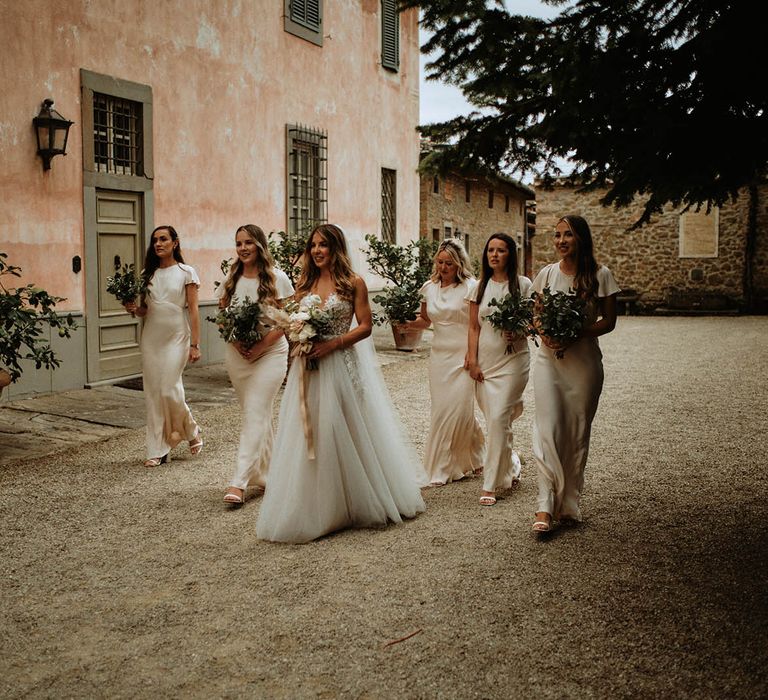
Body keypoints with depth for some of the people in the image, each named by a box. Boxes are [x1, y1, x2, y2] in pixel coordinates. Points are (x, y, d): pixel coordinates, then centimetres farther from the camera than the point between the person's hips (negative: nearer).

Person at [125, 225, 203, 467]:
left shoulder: (186, 272, -1)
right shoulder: (147, 274, 11)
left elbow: (193, 311, -4)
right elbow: (144, 310, 18)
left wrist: (195, 345, -10)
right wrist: (134, 309, -5)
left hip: (176, 337, -4)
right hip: (151, 338, 4)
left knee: (169, 390, -10)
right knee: (153, 393, 3)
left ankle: (192, 431, 18)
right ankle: (157, 450, 11)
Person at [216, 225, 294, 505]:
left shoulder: (277, 278, -4)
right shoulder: (231, 279, 7)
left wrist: (263, 345, -16)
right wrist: (235, 341, -10)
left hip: (270, 353, -4)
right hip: (237, 354, 4)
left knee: (255, 414, -11)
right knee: (259, 414, 12)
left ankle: (239, 482, -14)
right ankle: (265, 474, 24)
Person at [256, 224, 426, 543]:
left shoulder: (353, 283, -2)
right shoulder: (304, 283, 10)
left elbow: (365, 326, -5)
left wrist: (332, 343, -16)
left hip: (341, 364, -4)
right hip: (308, 367, 4)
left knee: (346, 431, 2)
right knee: (309, 435, 4)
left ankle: (357, 503, 20)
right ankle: (315, 509, 16)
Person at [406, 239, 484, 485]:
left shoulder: (470, 287, -7)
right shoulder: (429, 287, 8)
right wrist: (407, 322, -1)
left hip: (464, 356, -4)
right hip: (439, 355, 5)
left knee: (458, 407, -8)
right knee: (440, 408, 3)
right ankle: (442, 467, 16)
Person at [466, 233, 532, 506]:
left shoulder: (523, 284, 1)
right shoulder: (480, 287, 10)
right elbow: (474, 327, 8)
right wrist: (473, 360, 0)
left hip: (512, 360, -4)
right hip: (485, 361, 4)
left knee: (498, 419, -13)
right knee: (495, 420, 7)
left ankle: (490, 486, -8)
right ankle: (511, 465, 34)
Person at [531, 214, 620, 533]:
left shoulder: (600, 276, -1)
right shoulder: (546, 274, 5)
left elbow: (608, 321, -1)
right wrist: (544, 333, -10)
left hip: (584, 360, -1)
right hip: (548, 358, 1)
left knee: (578, 433, 6)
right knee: (548, 429, -10)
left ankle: (568, 503, 19)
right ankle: (546, 505, -10)